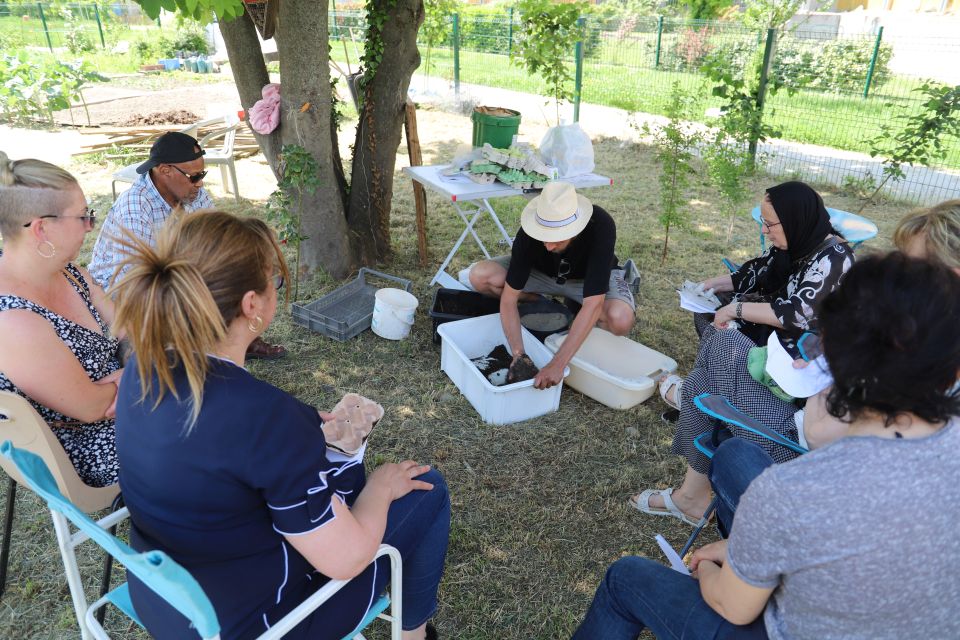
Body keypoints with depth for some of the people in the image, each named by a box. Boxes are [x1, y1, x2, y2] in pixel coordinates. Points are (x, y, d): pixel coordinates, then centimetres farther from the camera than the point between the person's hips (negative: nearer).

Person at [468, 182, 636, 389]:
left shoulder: (601, 226, -39)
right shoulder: (530, 232, -32)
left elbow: (593, 305, -43)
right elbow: (509, 297, -26)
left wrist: (557, 364, -48)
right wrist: (518, 355, -36)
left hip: (589, 277, -1)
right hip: (542, 272, 2)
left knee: (620, 320, -35)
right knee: (480, 276, -22)